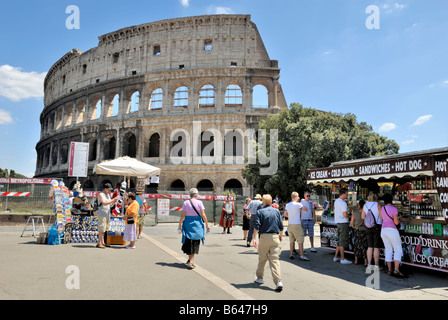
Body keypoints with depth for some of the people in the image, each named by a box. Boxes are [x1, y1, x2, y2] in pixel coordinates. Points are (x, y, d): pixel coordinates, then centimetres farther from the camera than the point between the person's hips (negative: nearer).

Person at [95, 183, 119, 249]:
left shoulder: (108, 194, 16)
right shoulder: (101, 194, -10)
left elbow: (110, 203, 20)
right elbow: (104, 203, -22)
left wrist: (114, 201, 1)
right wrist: (113, 199, -22)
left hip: (107, 214, 8)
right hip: (102, 213, -8)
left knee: (104, 229, 10)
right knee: (101, 229, -8)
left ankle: (102, 242, 16)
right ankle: (99, 243, -5)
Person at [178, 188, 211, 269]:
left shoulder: (186, 203, -3)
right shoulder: (199, 202, -8)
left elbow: (182, 215, -3)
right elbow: (203, 215, -9)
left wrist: (180, 225, 5)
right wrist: (207, 225, 0)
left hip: (188, 223, 2)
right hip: (197, 224, -1)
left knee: (189, 242, 16)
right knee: (195, 243, 10)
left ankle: (190, 259, 23)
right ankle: (191, 261, 7)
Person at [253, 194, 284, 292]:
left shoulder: (260, 211, 1)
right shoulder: (277, 211, 9)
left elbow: (257, 226, -9)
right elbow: (281, 226, 9)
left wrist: (254, 238, -10)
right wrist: (280, 236, 24)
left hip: (264, 237, -1)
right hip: (275, 237, 2)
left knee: (262, 259, 14)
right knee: (275, 259, -1)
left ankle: (259, 278, 29)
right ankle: (278, 281, -13)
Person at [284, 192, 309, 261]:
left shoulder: (287, 205, 7)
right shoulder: (298, 204, -12)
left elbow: (285, 214, 15)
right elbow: (306, 209, -3)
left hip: (290, 224, 6)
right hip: (297, 224, -6)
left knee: (291, 240, 12)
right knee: (300, 241, -3)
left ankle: (291, 254, 15)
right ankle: (301, 255, -5)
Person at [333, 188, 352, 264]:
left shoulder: (336, 201, 12)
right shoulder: (342, 203, -19)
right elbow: (345, 215, -24)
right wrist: (349, 215, -3)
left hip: (338, 223, 10)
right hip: (343, 223, -10)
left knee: (340, 240, 16)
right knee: (342, 241, -3)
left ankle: (335, 257, 21)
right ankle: (342, 259, 2)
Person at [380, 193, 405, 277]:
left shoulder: (382, 209, 7)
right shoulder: (394, 209, -13)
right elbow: (396, 222, -15)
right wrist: (398, 219, 5)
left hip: (383, 230, 6)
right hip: (392, 230, -6)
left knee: (388, 250, 12)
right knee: (398, 250, 1)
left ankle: (389, 270, 12)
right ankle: (396, 270, -11)